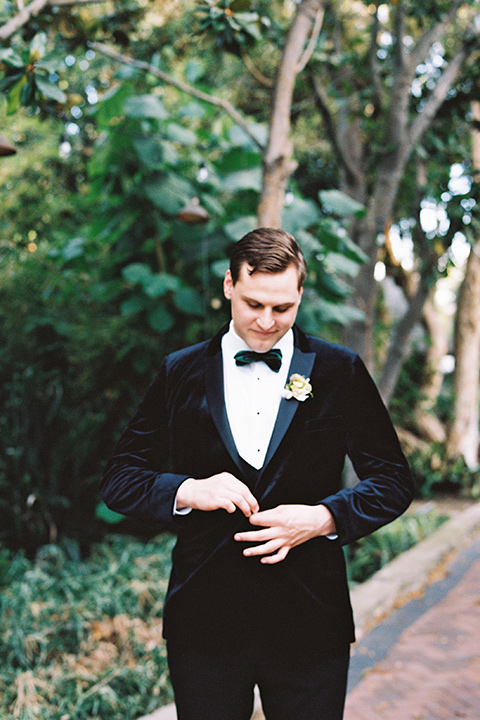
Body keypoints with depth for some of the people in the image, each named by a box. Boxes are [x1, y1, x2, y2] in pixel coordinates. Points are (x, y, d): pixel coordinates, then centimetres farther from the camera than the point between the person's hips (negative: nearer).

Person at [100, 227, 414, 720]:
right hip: (204, 623, 1)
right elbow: (119, 480, 5)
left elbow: (393, 482, 3)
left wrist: (324, 517, -14)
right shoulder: (181, 373, 4)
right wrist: (188, 491, -15)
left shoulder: (341, 372, 2)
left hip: (310, 624, 0)